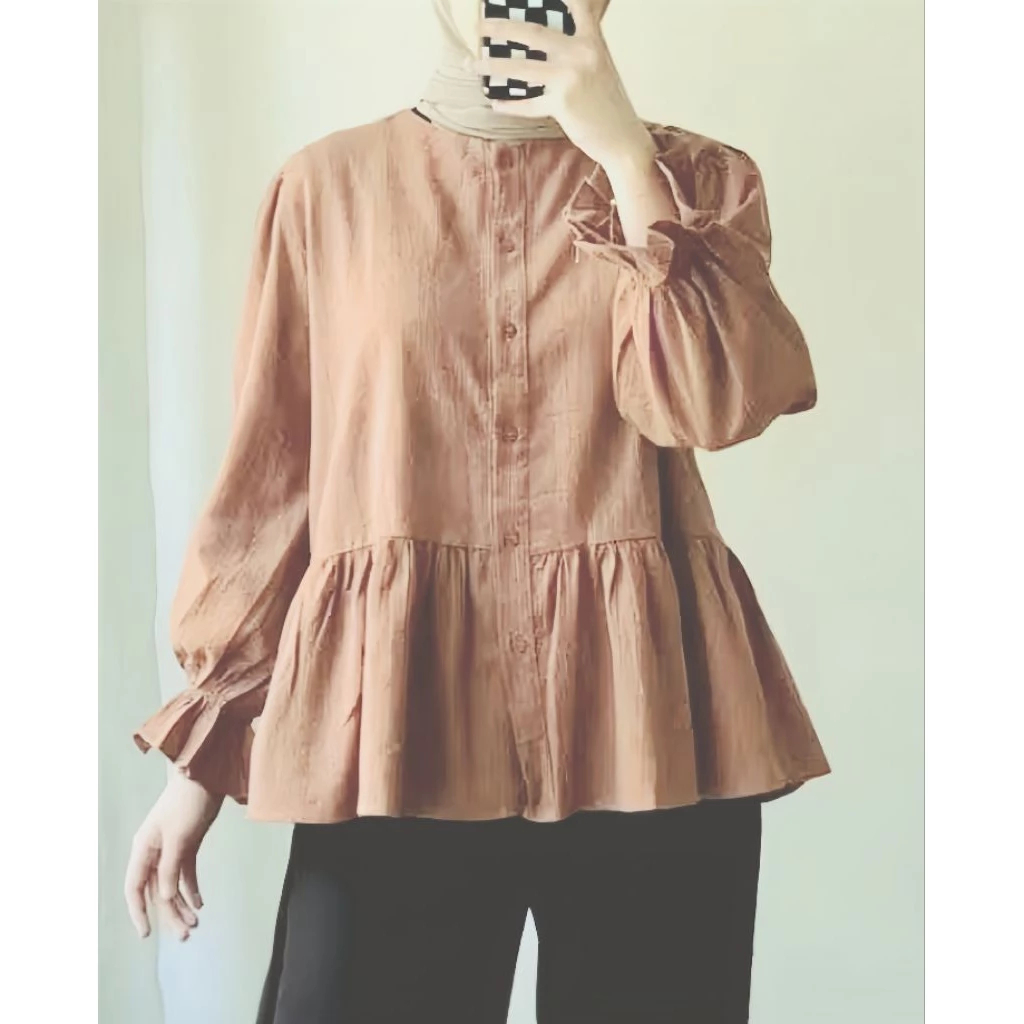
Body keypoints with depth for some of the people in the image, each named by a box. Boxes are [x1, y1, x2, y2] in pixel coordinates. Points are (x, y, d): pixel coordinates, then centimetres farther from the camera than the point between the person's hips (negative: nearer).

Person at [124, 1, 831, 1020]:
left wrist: (625, 153, -10)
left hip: (645, 712, 1)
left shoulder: (698, 176, 9)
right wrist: (202, 744, 5)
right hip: (397, 716, 0)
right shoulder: (331, 184, 7)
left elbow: (718, 403, -9)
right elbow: (271, 477, 7)